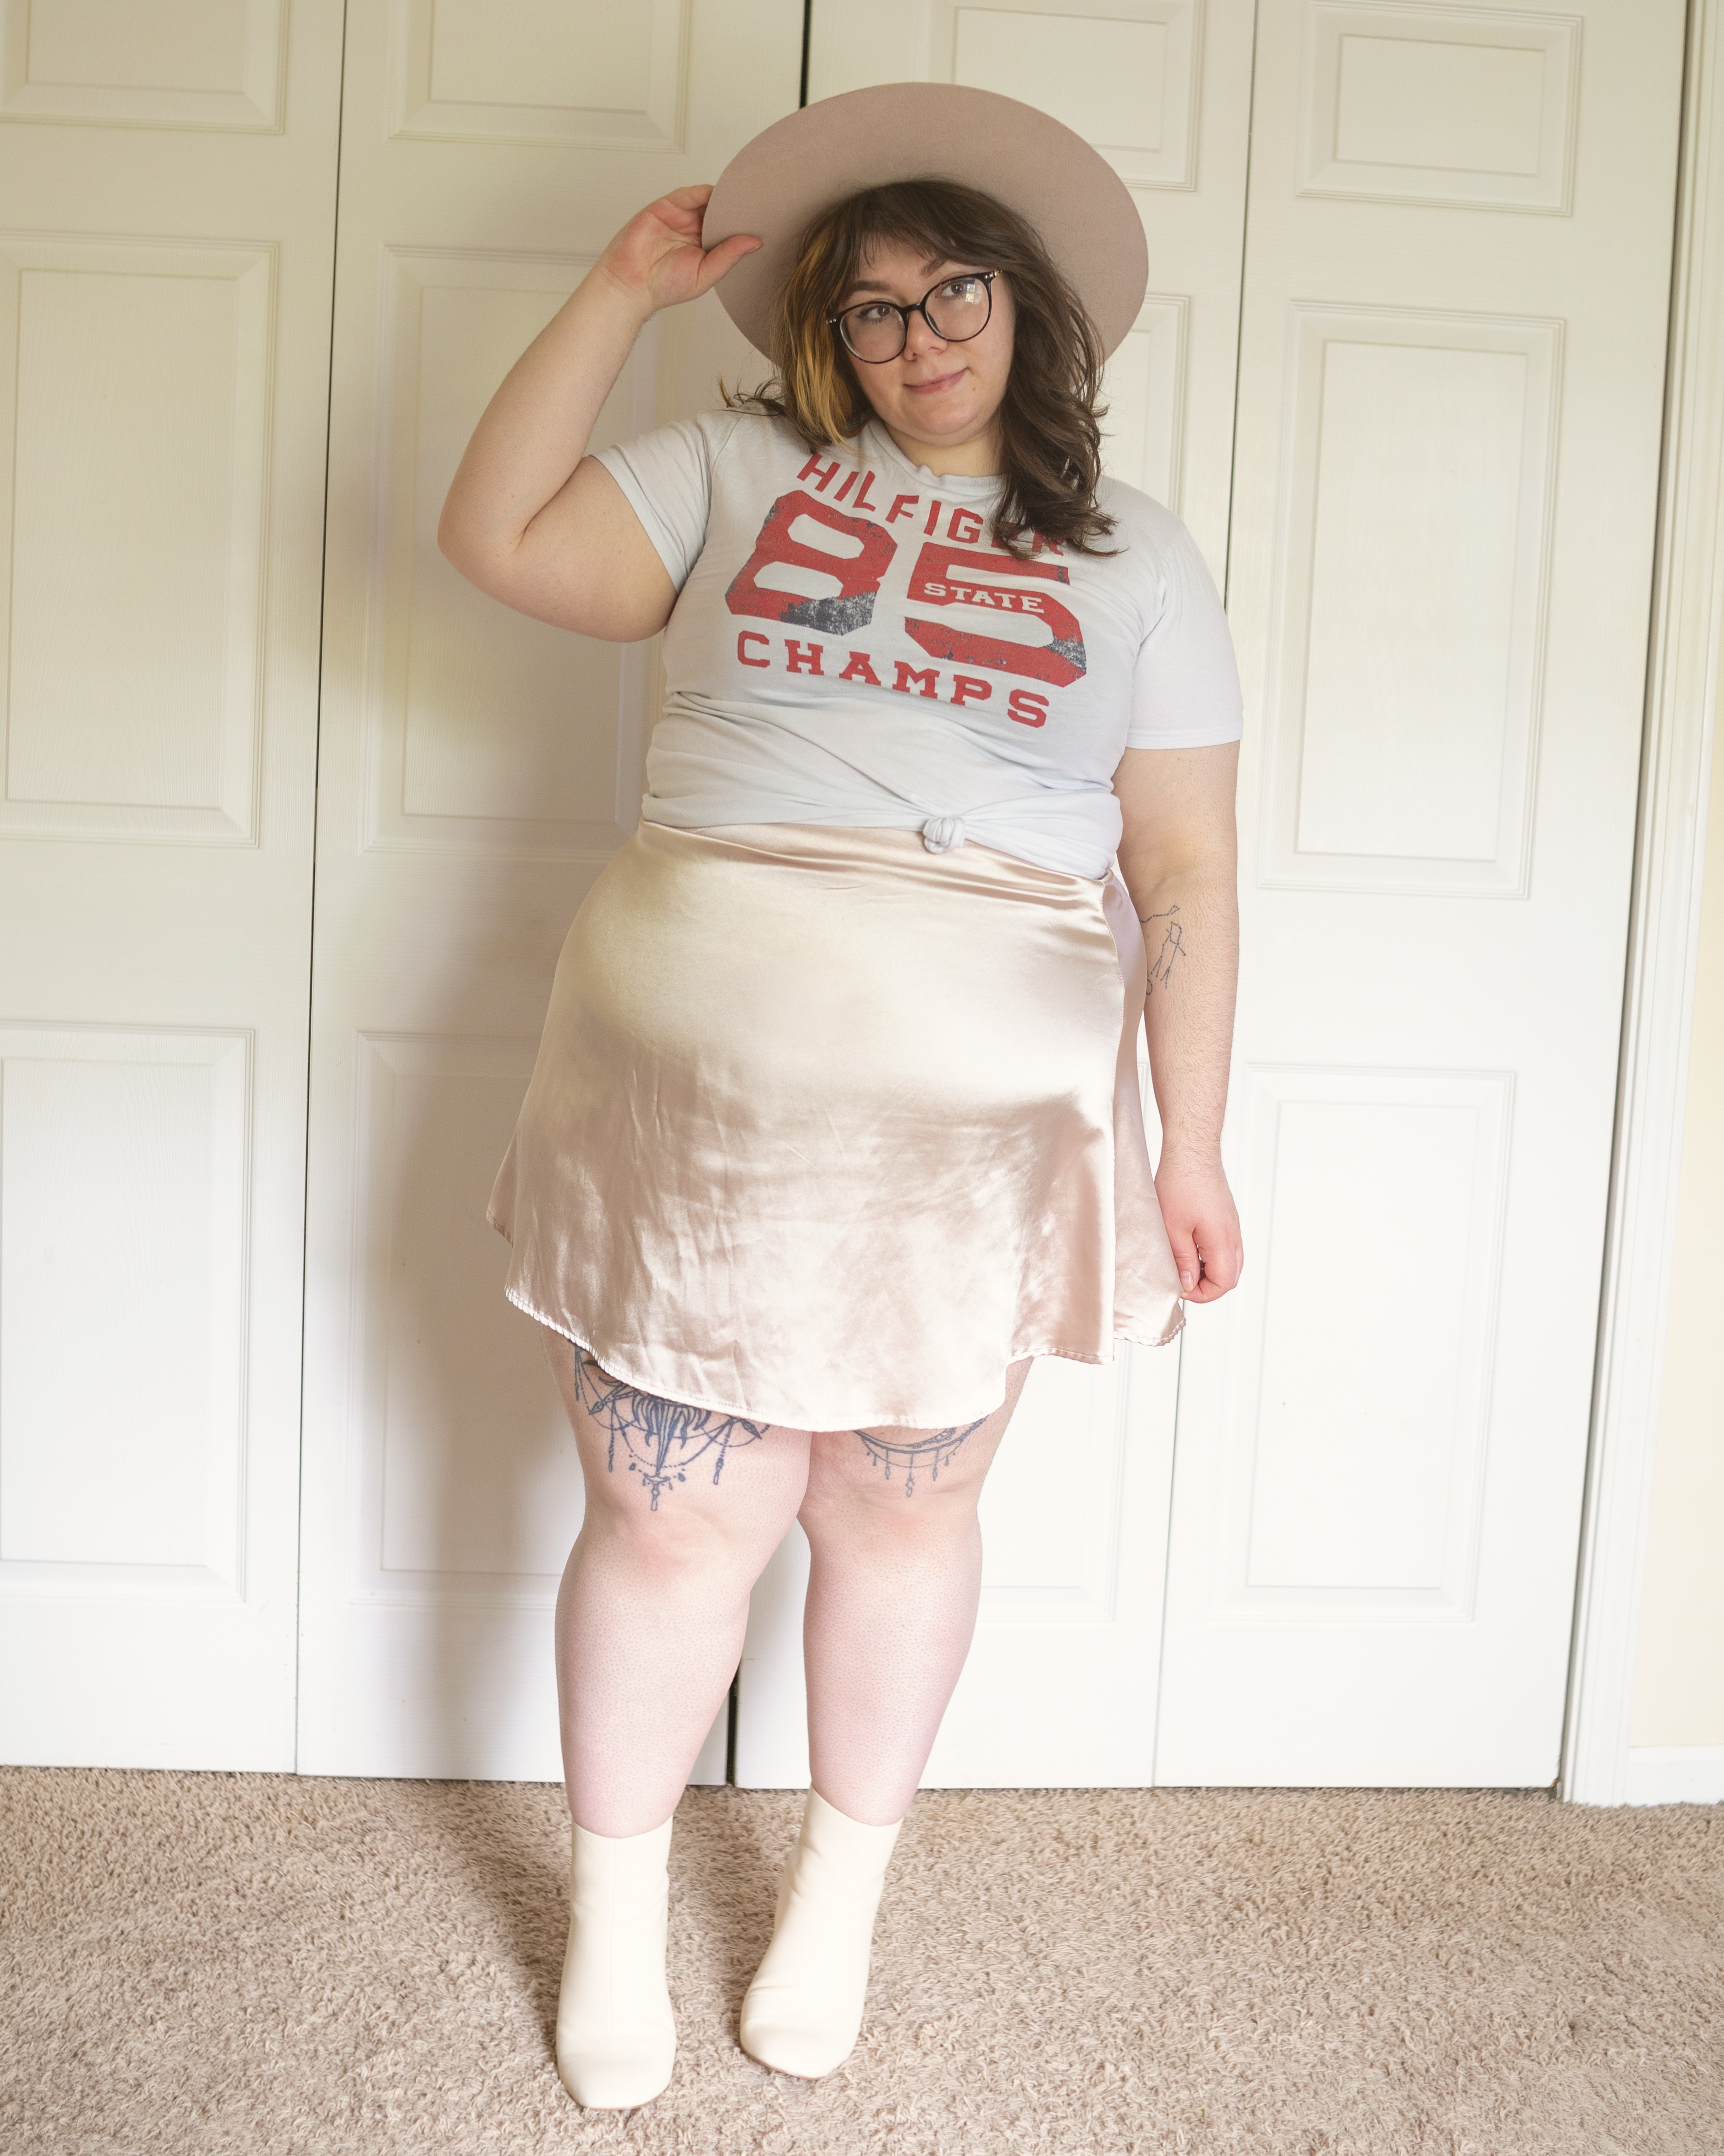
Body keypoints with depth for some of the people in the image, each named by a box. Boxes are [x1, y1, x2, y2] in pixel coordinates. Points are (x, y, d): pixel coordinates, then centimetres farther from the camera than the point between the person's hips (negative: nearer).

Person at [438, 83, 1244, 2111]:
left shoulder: (1133, 556, 11)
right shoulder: (739, 467, 12)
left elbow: (1183, 871, 6)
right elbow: (496, 536, 3)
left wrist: (1191, 1148, 1)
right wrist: (619, 293, 3)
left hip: (982, 1110, 1)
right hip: (697, 1081, 0)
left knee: (900, 1507, 11)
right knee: (675, 1516, 4)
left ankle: (840, 1897, 36)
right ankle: (615, 1918, 29)